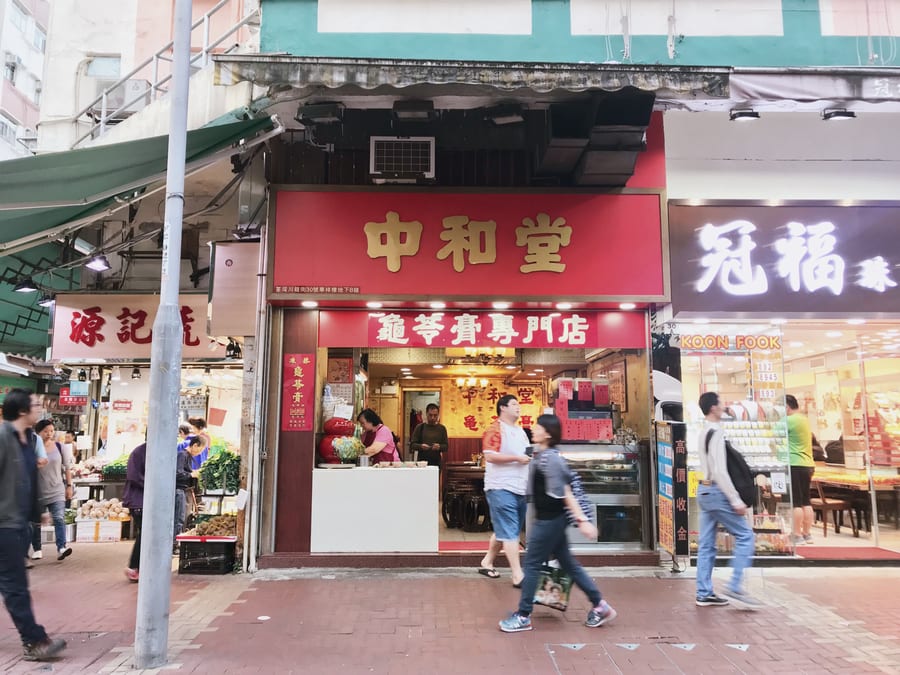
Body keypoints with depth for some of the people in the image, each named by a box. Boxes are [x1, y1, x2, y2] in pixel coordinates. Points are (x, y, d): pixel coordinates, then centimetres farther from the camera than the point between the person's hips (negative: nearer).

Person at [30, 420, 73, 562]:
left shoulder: (59, 447, 0)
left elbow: (67, 468, 6)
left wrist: (69, 486, 4)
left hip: (57, 491, 0)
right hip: (37, 492, 0)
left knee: (59, 519, -10)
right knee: (36, 522, 11)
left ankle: (61, 548, -15)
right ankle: (37, 549, 25)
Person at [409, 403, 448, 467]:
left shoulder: (442, 428, 8)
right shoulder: (420, 427, 5)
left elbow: (446, 446, 6)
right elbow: (412, 445, 2)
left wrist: (439, 447, -15)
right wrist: (421, 446, -18)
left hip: (436, 463, 1)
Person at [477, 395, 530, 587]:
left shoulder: (520, 431, 19)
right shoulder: (495, 429, -9)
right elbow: (490, 456, -19)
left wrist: (531, 456, 7)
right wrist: (517, 458, -19)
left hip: (520, 489, 9)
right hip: (501, 488, -9)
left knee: (503, 530, 15)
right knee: (509, 532, -8)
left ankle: (487, 563, 29)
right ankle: (518, 575, -7)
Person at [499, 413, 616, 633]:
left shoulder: (550, 459, -20)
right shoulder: (540, 455, 9)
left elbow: (565, 493, -22)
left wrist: (582, 519, -21)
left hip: (549, 519, -10)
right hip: (547, 518, 10)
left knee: (532, 564, 0)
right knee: (568, 563, 15)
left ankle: (523, 616, 11)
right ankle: (600, 606, 24)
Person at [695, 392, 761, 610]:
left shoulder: (704, 432, 12)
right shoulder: (717, 433, -17)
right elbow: (720, 471, -22)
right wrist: (736, 500, -20)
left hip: (704, 490, 9)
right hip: (716, 492, -9)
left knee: (707, 544, 10)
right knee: (745, 536, -1)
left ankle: (704, 594, 14)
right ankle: (735, 588, -2)